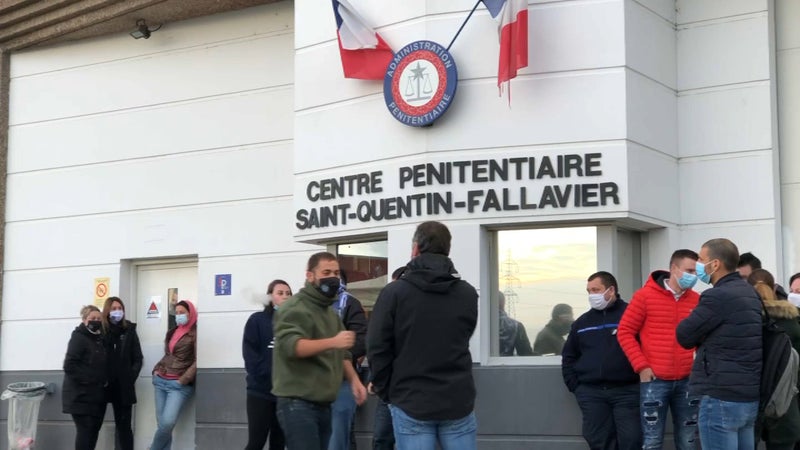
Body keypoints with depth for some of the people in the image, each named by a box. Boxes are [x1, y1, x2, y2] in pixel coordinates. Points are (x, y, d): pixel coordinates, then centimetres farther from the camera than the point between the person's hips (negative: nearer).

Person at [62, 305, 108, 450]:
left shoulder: (100, 339, 14)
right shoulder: (78, 338, -9)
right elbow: (69, 366, -19)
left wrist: (104, 381, 4)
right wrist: (87, 381, -19)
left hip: (97, 395, 7)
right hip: (81, 395, -7)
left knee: (94, 430, 8)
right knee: (85, 430, -9)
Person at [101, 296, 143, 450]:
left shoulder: (129, 330, 4)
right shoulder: (101, 331, 2)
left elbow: (138, 358, 3)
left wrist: (131, 377, -8)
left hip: (125, 385, 0)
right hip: (110, 385, 0)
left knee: (124, 424, 1)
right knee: (119, 424, 7)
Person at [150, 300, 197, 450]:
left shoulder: (195, 333, -5)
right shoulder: (172, 332, 17)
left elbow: (198, 361, -12)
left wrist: (183, 380, -15)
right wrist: (156, 370, 11)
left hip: (179, 385, -7)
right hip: (161, 381, 7)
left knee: (168, 422, -18)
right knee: (162, 423, 1)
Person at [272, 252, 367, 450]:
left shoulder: (331, 311, 19)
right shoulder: (295, 308, -9)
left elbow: (341, 353, 28)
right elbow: (291, 346, -26)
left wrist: (354, 380, 11)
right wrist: (332, 342, -37)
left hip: (323, 404, 9)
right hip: (298, 403, -9)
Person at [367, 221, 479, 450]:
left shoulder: (394, 292, -6)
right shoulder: (468, 294, 4)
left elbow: (377, 348, -5)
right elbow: (460, 342, 11)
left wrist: (385, 391, 6)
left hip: (411, 404, -2)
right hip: (458, 403, 2)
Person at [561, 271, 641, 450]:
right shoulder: (582, 322, 17)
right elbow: (568, 356, 22)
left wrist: (642, 375, -11)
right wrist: (574, 386, 11)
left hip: (627, 391, -4)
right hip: (591, 393, 4)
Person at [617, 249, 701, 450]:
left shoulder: (697, 300, 5)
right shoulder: (645, 296, -4)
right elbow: (625, 332, -1)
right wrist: (641, 366, -8)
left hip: (687, 381, 3)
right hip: (655, 380, -3)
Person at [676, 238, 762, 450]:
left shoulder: (718, 296, -15)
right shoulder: (749, 293, 14)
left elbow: (684, 336, -8)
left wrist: (696, 319, 9)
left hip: (722, 398, -9)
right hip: (750, 396, 9)